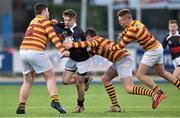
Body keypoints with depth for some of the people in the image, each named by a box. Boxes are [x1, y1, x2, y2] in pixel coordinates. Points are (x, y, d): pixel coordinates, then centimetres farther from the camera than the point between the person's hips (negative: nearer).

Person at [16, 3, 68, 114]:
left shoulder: (33, 22, 25)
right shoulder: (44, 20, 3)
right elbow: (53, 37, -9)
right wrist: (62, 50, -15)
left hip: (23, 51, 7)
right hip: (36, 51, -7)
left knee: (28, 81, 15)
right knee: (50, 76, 2)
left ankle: (21, 107, 10)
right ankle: (55, 100, -12)